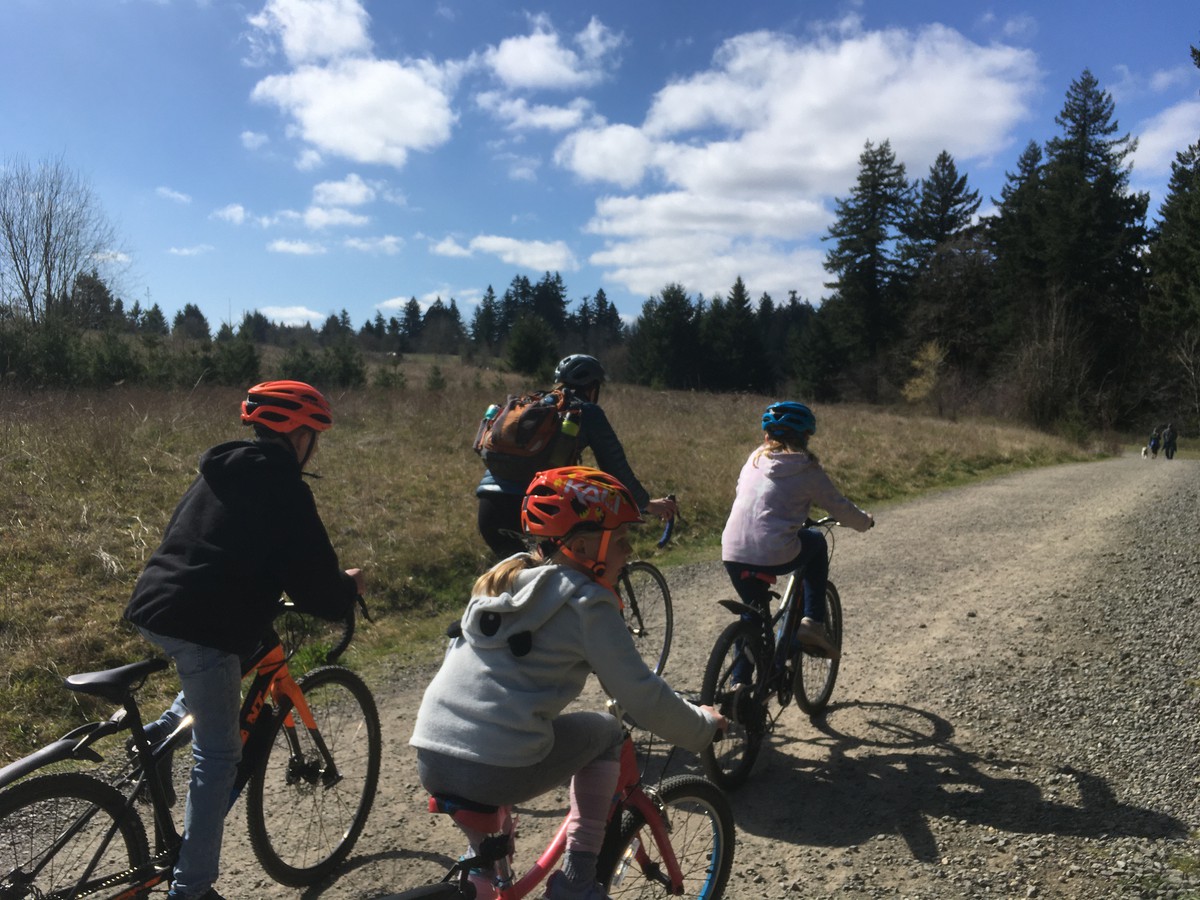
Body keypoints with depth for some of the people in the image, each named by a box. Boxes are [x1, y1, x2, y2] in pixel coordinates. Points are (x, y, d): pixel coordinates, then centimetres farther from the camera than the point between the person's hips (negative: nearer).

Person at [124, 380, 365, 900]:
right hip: (200, 626, -8)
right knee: (218, 756, 5)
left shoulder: (220, 469, 16)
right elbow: (314, 587, -12)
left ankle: (160, 731, 20)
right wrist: (349, 587, 9)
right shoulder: (282, 488, -9)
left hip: (152, 608, 8)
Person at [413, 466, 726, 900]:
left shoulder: (500, 577, 15)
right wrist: (702, 726, 10)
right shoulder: (586, 602, -6)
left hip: (429, 759, 7)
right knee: (604, 732, 17)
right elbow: (642, 695, -6)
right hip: (499, 772, -6)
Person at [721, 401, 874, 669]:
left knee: (754, 616, 26)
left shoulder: (756, 458, 14)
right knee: (817, 541, 26)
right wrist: (865, 521, 30)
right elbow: (840, 508, 8)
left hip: (732, 555, 5)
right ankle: (813, 623, 21)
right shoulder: (807, 469, 1)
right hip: (774, 556, -4)